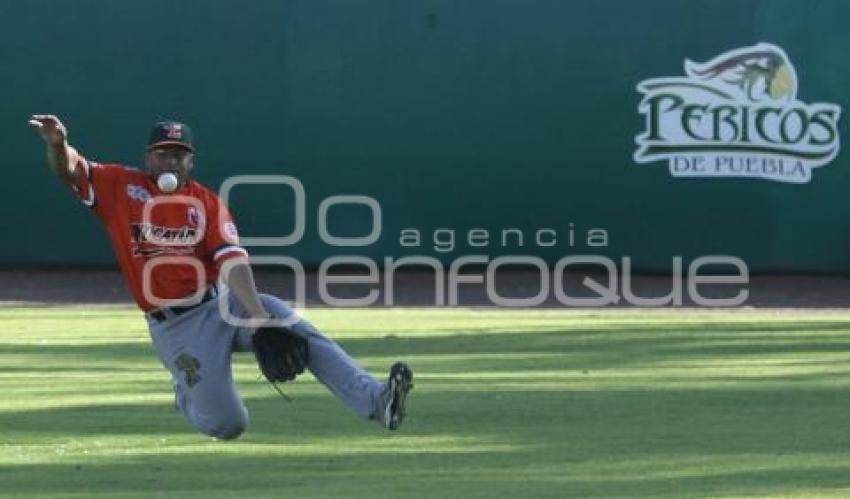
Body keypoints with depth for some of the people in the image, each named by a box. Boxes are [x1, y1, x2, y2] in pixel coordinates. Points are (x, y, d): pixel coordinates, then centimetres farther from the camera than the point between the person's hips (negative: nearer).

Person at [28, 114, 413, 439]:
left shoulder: (208, 203, 4)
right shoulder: (122, 188, 2)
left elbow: (232, 260, -9)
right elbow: (68, 170, -6)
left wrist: (256, 313, -24)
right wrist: (59, 145, -31)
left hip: (223, 303, 2)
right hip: (175, 328, -2)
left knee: (300, 332, -22)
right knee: (227, 424, -7)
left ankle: (375, 401, -30)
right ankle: (187, 395, 30)